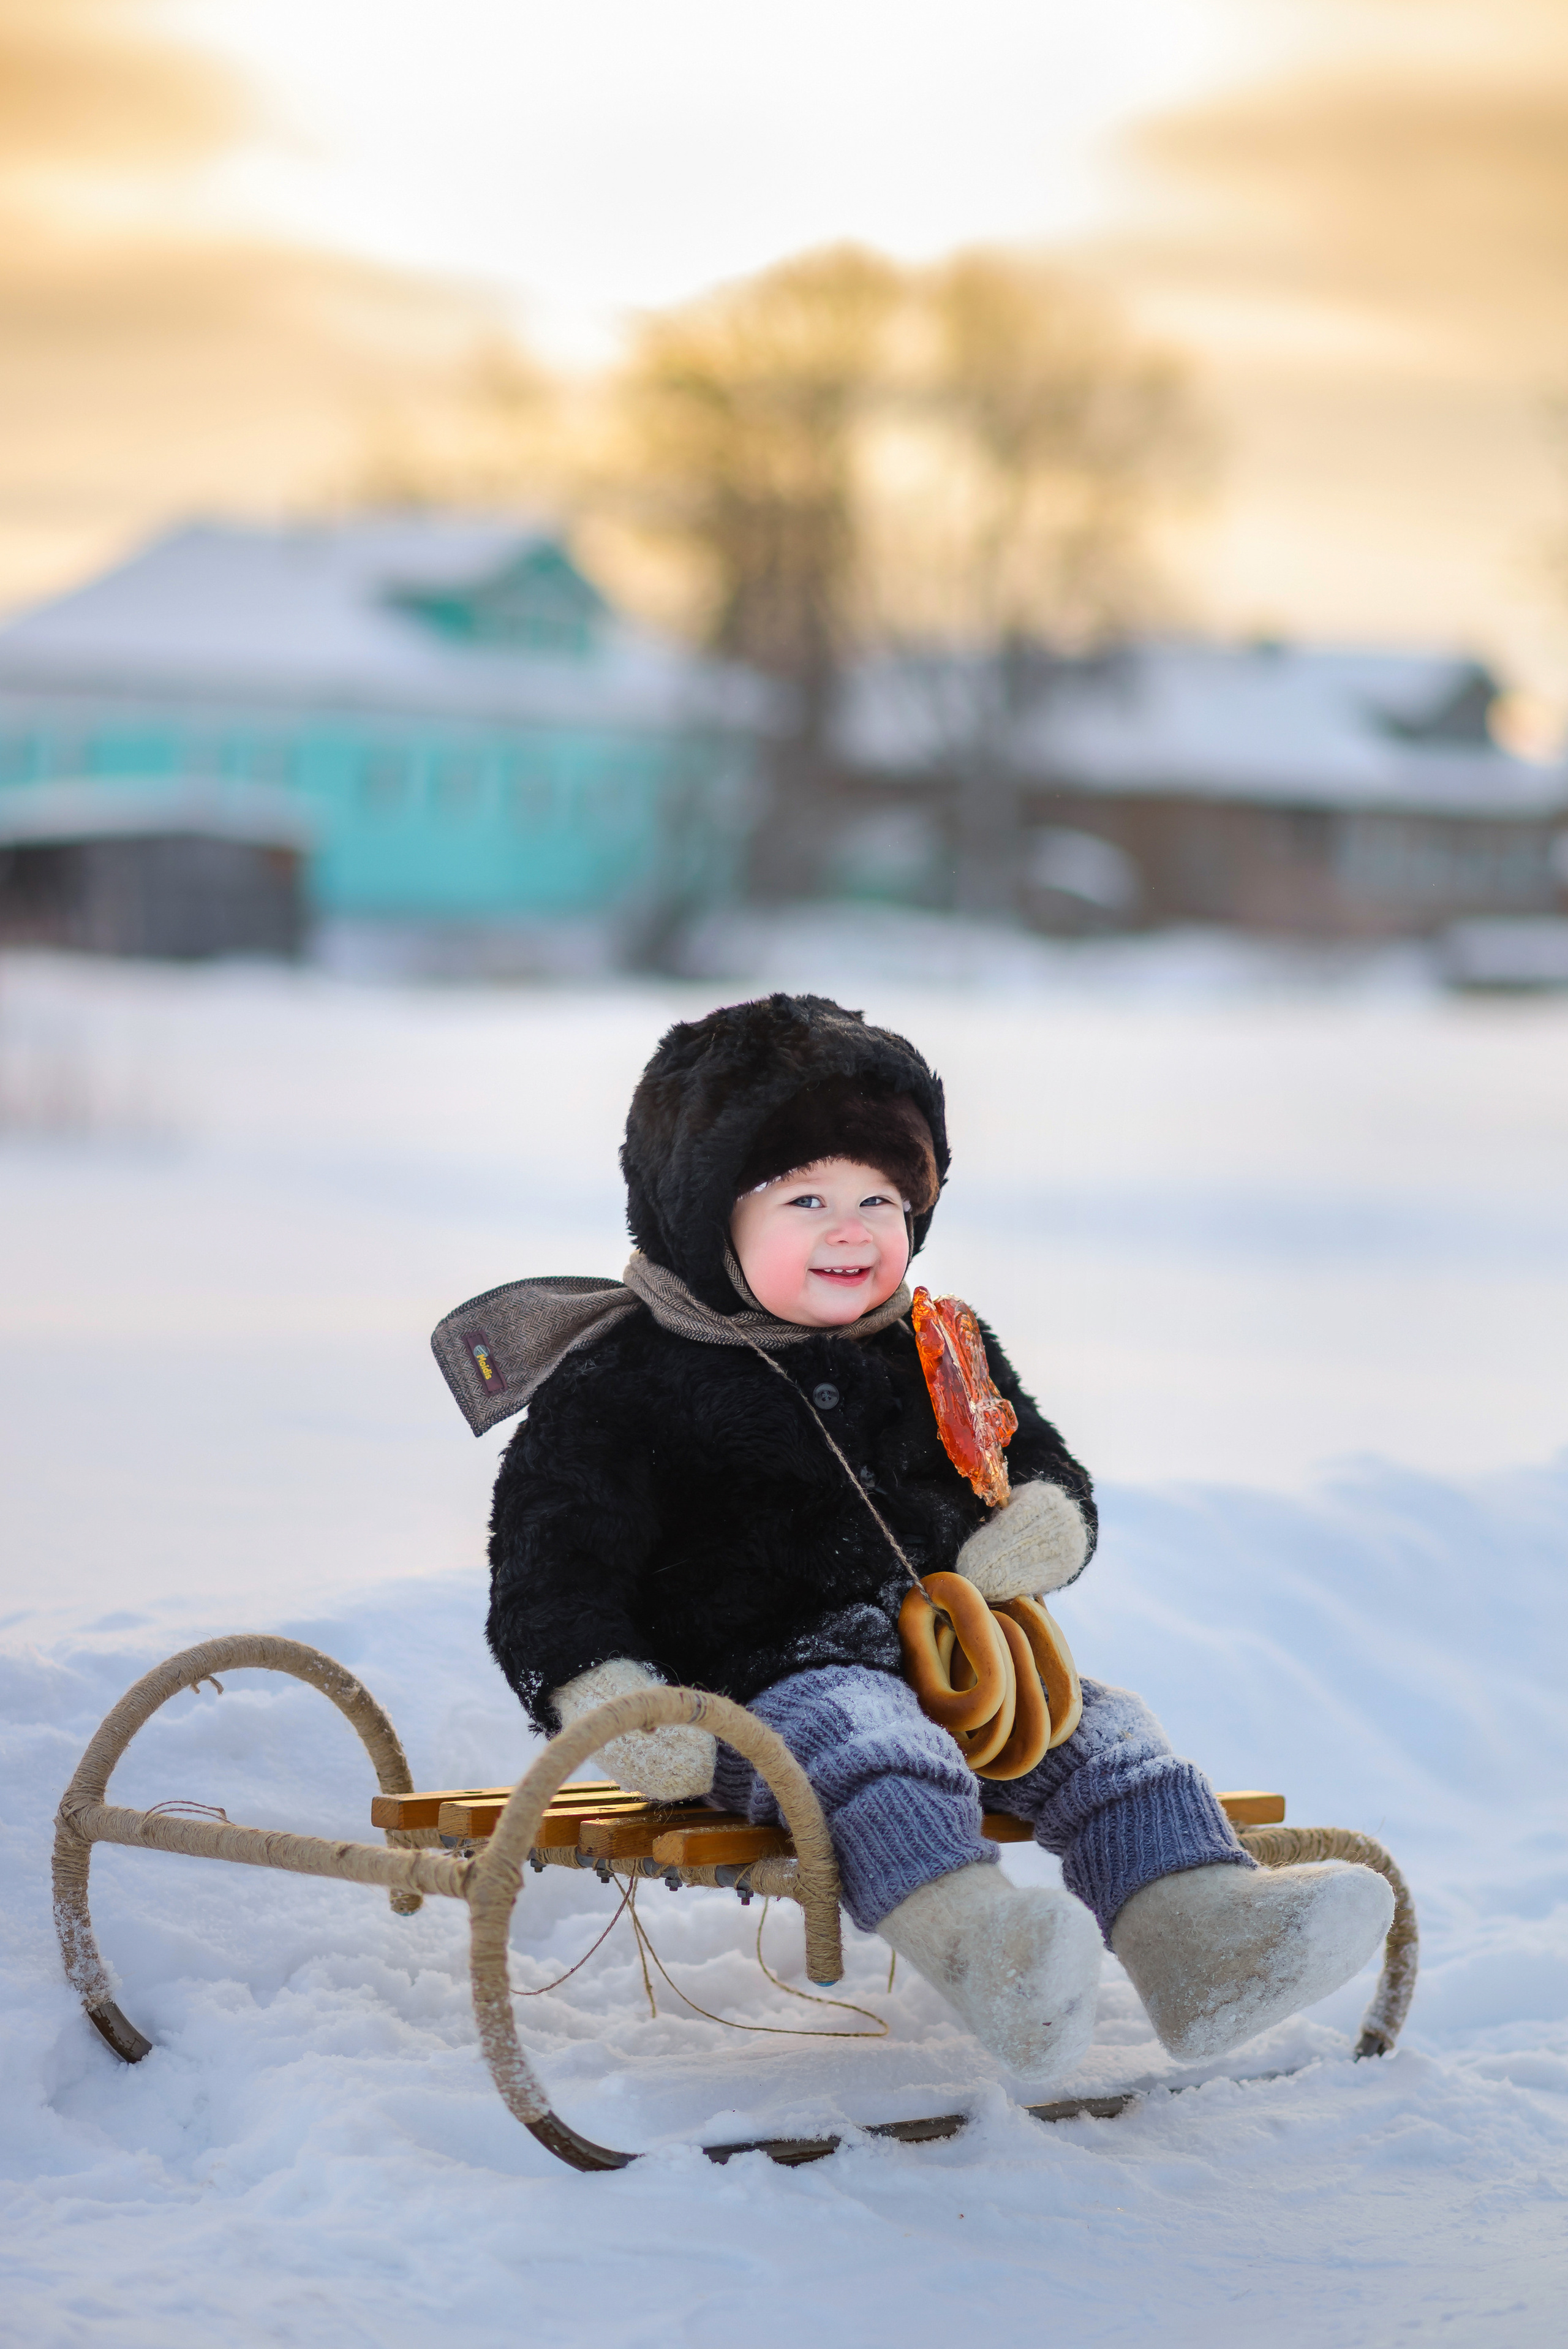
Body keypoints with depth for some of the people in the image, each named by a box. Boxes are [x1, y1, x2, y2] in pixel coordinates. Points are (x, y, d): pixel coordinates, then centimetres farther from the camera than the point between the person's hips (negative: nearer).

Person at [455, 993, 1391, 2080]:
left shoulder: (935, 1354, 16)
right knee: (867, 1740, -36)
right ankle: (983, 1951, -62)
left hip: (947, 1661, 7)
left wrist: (1043, 1522, -3)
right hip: (756, 1687, -7)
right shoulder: (622, 1382, -2)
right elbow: (553, 1566, -5)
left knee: (1102, 1731, -12)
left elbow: (1035, 1460, 23)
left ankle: (1199, 1931, -32)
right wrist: (602, 1696, -23)